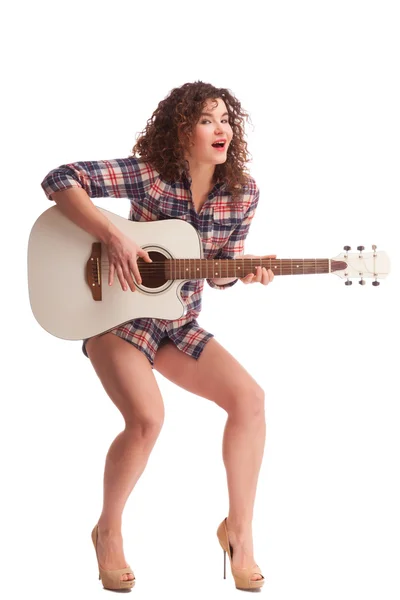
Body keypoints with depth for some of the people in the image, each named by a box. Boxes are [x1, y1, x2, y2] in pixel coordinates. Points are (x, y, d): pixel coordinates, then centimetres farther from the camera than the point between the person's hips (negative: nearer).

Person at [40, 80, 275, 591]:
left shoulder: (242, 193, -3)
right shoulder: (149, 173, -17)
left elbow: (220, 270, 7)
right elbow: (60, 180, -23)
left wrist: (244, 271, -16)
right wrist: (113, 237, -31)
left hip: (179, 324, 5)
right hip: (117, 315, -5)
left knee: (250, 398, -13)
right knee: (147, 417, -27)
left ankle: (238, 530, 3)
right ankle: (108, 531, -1)